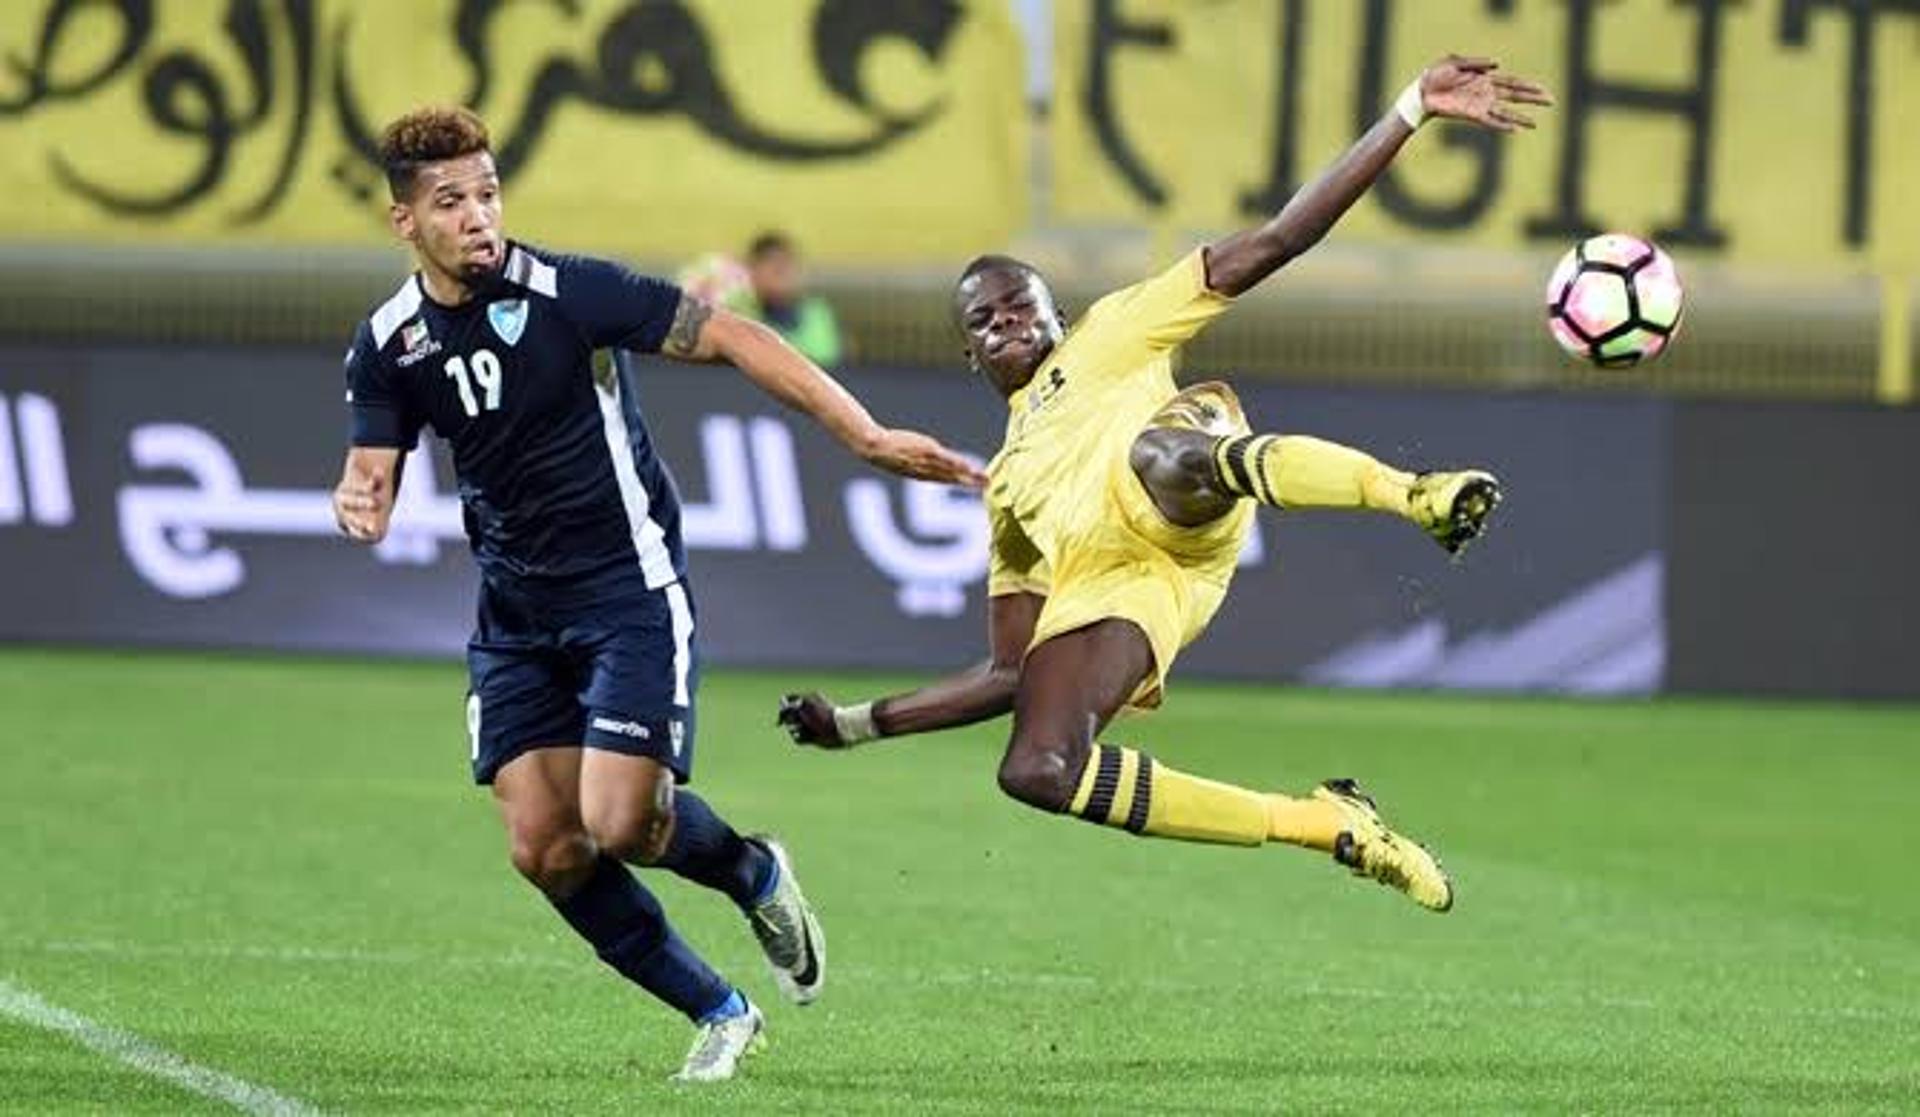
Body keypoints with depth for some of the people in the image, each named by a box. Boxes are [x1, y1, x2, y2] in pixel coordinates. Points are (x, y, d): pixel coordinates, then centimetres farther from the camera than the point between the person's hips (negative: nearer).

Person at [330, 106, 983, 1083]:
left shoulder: (564, 291, -16)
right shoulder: (388, 344, -1)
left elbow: (728, 338, -14)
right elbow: (371, 470, 3)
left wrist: (866, 435, -19)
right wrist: (358, 501, -24)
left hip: (627, 594, -5)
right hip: (514, 617, 5)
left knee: (620, 824, -17)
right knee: (543, 849, -4)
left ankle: (754, 874, 18)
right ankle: (719, 1014, 13)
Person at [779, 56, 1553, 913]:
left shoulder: (1109, 341, 31)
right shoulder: (1006, 485, 41)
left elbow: (1266, 246, 21)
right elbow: (1009, 675, 38)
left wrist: (1412, 109, 11)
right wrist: (858, 725, 36)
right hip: (1096, 593, 4)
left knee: (1164, 453, -41)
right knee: (1037, 771, -24)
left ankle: (1419, 495, -60)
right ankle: (1329, 825, -14)